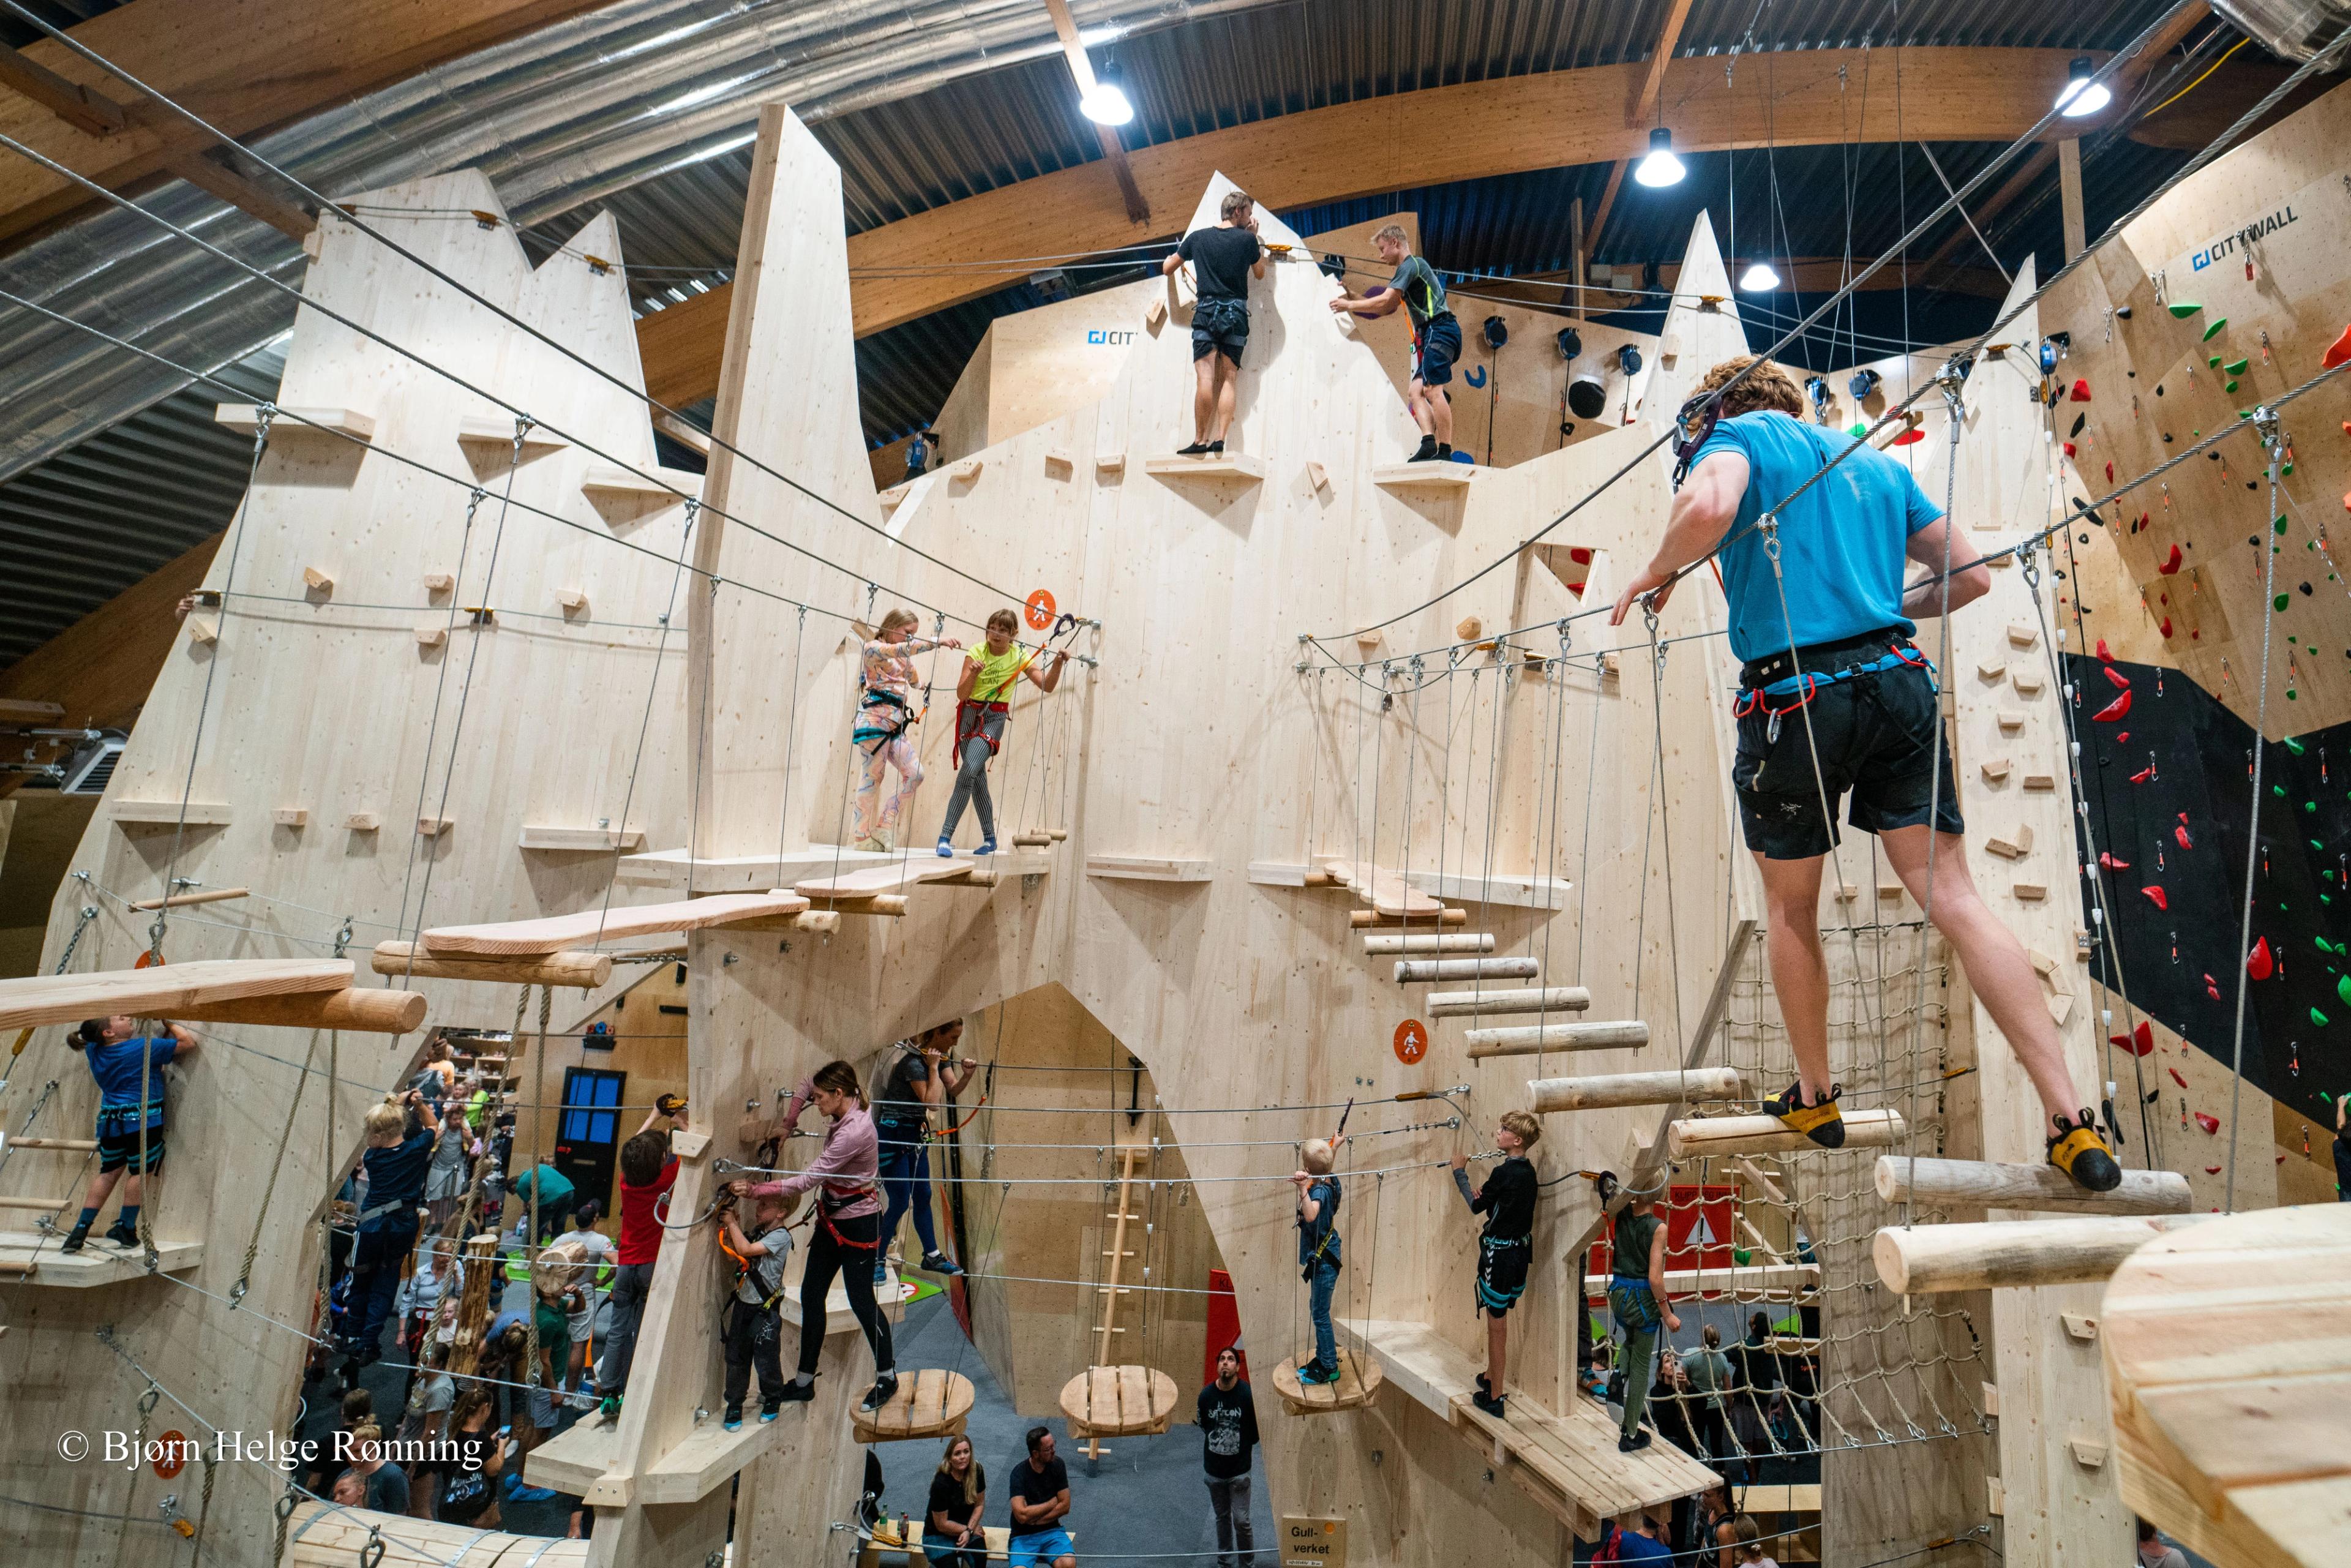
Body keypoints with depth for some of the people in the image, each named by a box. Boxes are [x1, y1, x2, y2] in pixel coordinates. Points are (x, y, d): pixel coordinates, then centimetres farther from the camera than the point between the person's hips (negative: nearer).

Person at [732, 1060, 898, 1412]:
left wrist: (755, 1190, -25)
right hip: (831, 1218, 9)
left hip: (859, 1222, -9)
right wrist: (787, 1123, 5)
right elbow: (806, 1084, 13)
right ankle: (805, 1381, 25)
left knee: (861, 1300, 2)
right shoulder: (847, 1108, -4)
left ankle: (887, 1376, 21)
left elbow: (808, 1179, -28)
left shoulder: (854, 1131, -30)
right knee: (811, 1295, 12)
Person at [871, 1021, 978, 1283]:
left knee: (923, 1196, 14)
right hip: (892, 1135, -9)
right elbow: (931, 1102, -26)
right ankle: (875, 1261, 10)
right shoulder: (913, 1062, -24)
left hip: (915, 1134, 9)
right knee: (900, 1201, -5)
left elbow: (953, 1090, 1)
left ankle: (932, 1256, 25)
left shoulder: (940, 1057, 2)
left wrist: (967, 1073, -17)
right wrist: (933, 1067, -25)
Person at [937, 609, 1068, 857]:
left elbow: (1046, 686, -10)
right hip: (969, 714, 3)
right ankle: (989, 839, 23)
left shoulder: (1020, 656, -4)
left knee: (969, 770, -22)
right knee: (977, 777, 8)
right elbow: (961, 695, -10)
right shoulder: (976, 653, -5)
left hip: (995, 718, -2)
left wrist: (1057, 664, -25)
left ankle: (946, 836, -20)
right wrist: (973, 674, -27)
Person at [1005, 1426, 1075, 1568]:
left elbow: (1065, 1507, -2)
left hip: (1052, 1531, 2)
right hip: (1023, 1535, -2)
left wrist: (1034, 1520, -10)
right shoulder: (1019, 1473, -13)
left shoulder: (1057, 1466, -3)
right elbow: (1022, 1515, -21)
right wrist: (1053, 1502, -10)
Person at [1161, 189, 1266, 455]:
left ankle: (1200, 441, -12)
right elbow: (1260, 273, 19)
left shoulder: (1198, 237, 7)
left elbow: (1167, 268, 17)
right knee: (1228, 379, 0)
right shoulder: (1248, 239, 3)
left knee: (1205, 378, -9)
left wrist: (1170, 260, 40)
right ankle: (1219, 440, -9)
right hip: (1236, 312, 0)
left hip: (1206, 310, 0)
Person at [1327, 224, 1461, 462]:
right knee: (1416, 392, 2)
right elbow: (1388, 308, 28)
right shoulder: (1413, 267, 27)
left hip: (1439, 330, -11)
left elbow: (1384, 301, -14)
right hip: (1433, 335, 11)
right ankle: (1429, 443, -13)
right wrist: (1355, 303, 20)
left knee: (1433, 389, -20)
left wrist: (1350, 305, -3)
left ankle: (1445, 452, -25)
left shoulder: (1410, 264, -4)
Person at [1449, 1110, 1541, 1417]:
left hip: (1500, 1252, -9)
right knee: (1498, 1319, 24)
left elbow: (1475, 1206, -11)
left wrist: (1460, 1171, -1)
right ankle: (1492, 1376, 39)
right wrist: (1487, 1195, 3)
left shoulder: (1504, 1173, -24)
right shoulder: (1527, 1170, 3)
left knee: (1497, 1325, 4)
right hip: (1519, 1249, 9)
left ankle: (1495, 1396, 15)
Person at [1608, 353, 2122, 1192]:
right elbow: (1970, 575, 20)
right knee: (1954, 897, 6)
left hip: (1794, 699, -5)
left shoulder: (1739, 433, 4)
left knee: (1790, 909, 13)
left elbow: (1708, 506, -21)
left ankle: (1813, 1099, 29)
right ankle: (2074, 1124, 3)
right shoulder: (1878, 462, 22)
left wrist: (1655, 572, -4)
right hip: (1898, 683, 5)